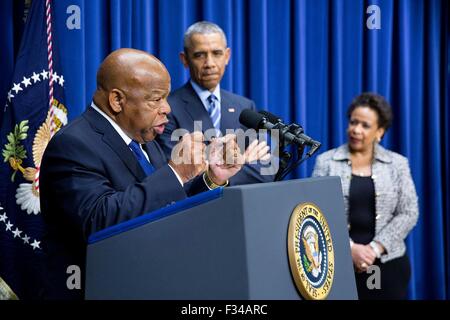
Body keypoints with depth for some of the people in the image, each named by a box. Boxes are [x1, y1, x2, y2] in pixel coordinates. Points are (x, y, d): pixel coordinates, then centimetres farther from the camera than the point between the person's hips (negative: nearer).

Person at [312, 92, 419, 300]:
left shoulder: (397, 164, 4)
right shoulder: (326, 162, 1)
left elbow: (408, 213, -1)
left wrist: (375, 248, -12)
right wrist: (350, 248, -14)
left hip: (388, 262, 1)